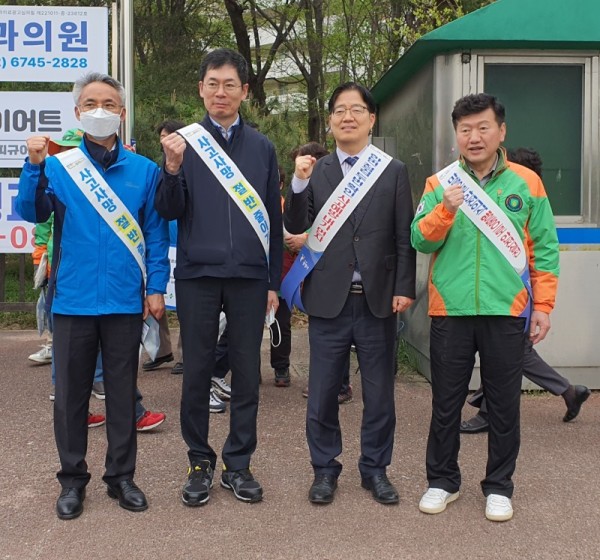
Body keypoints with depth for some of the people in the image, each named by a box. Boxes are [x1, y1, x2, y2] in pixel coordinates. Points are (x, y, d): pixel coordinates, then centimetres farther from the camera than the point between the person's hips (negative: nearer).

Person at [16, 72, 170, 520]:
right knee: (71, 394, 9)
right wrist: (34, 166, -22)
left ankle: (121, 476, 24)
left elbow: (156, 234, 4)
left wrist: (156, 287, -2)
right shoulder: (58, 165, 3)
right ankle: (73, 479, 24)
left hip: (125, 301, 0)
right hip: (73, 299, 0)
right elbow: (33, 213, -9)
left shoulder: (144, 170, 3)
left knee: (123, 392, 9)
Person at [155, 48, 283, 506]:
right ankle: (200, 462, 20)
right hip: (198, 274, -1)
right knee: (197, 373, 6)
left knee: (246, 373, 7)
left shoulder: (261, 147, 9)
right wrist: (173, 168, -18)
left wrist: (274, 281, 7)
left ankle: (238, 464, 19)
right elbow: (170, 212, -1)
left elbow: (274, 220, 10)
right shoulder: (186, 141, 4)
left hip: (249, 277, 1)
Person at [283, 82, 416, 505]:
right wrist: (300, 184, -16)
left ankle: (375, 469, 25)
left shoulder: (394, 171, 5)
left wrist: (404, 288, -5)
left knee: (379, 393, 10)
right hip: (329, 300, 0)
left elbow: (405, 236, 3)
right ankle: (325, 468, 23)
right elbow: (296, 227, -2)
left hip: (378, 300, 0)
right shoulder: (316, 172, 6)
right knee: (323, 393, 8)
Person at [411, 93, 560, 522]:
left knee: (504, 405, 9)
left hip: (507, 312, 0)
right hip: (451, 311, 1)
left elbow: (545, 249, 4)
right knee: (446, 402, 10)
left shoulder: (526, 183, 3)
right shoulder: (440, 184, 5)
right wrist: (446, 209, -19)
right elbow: (421, 241, -2)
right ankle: (443, 480, 26)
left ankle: (499, 486, 25)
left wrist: (543, 305, 0)